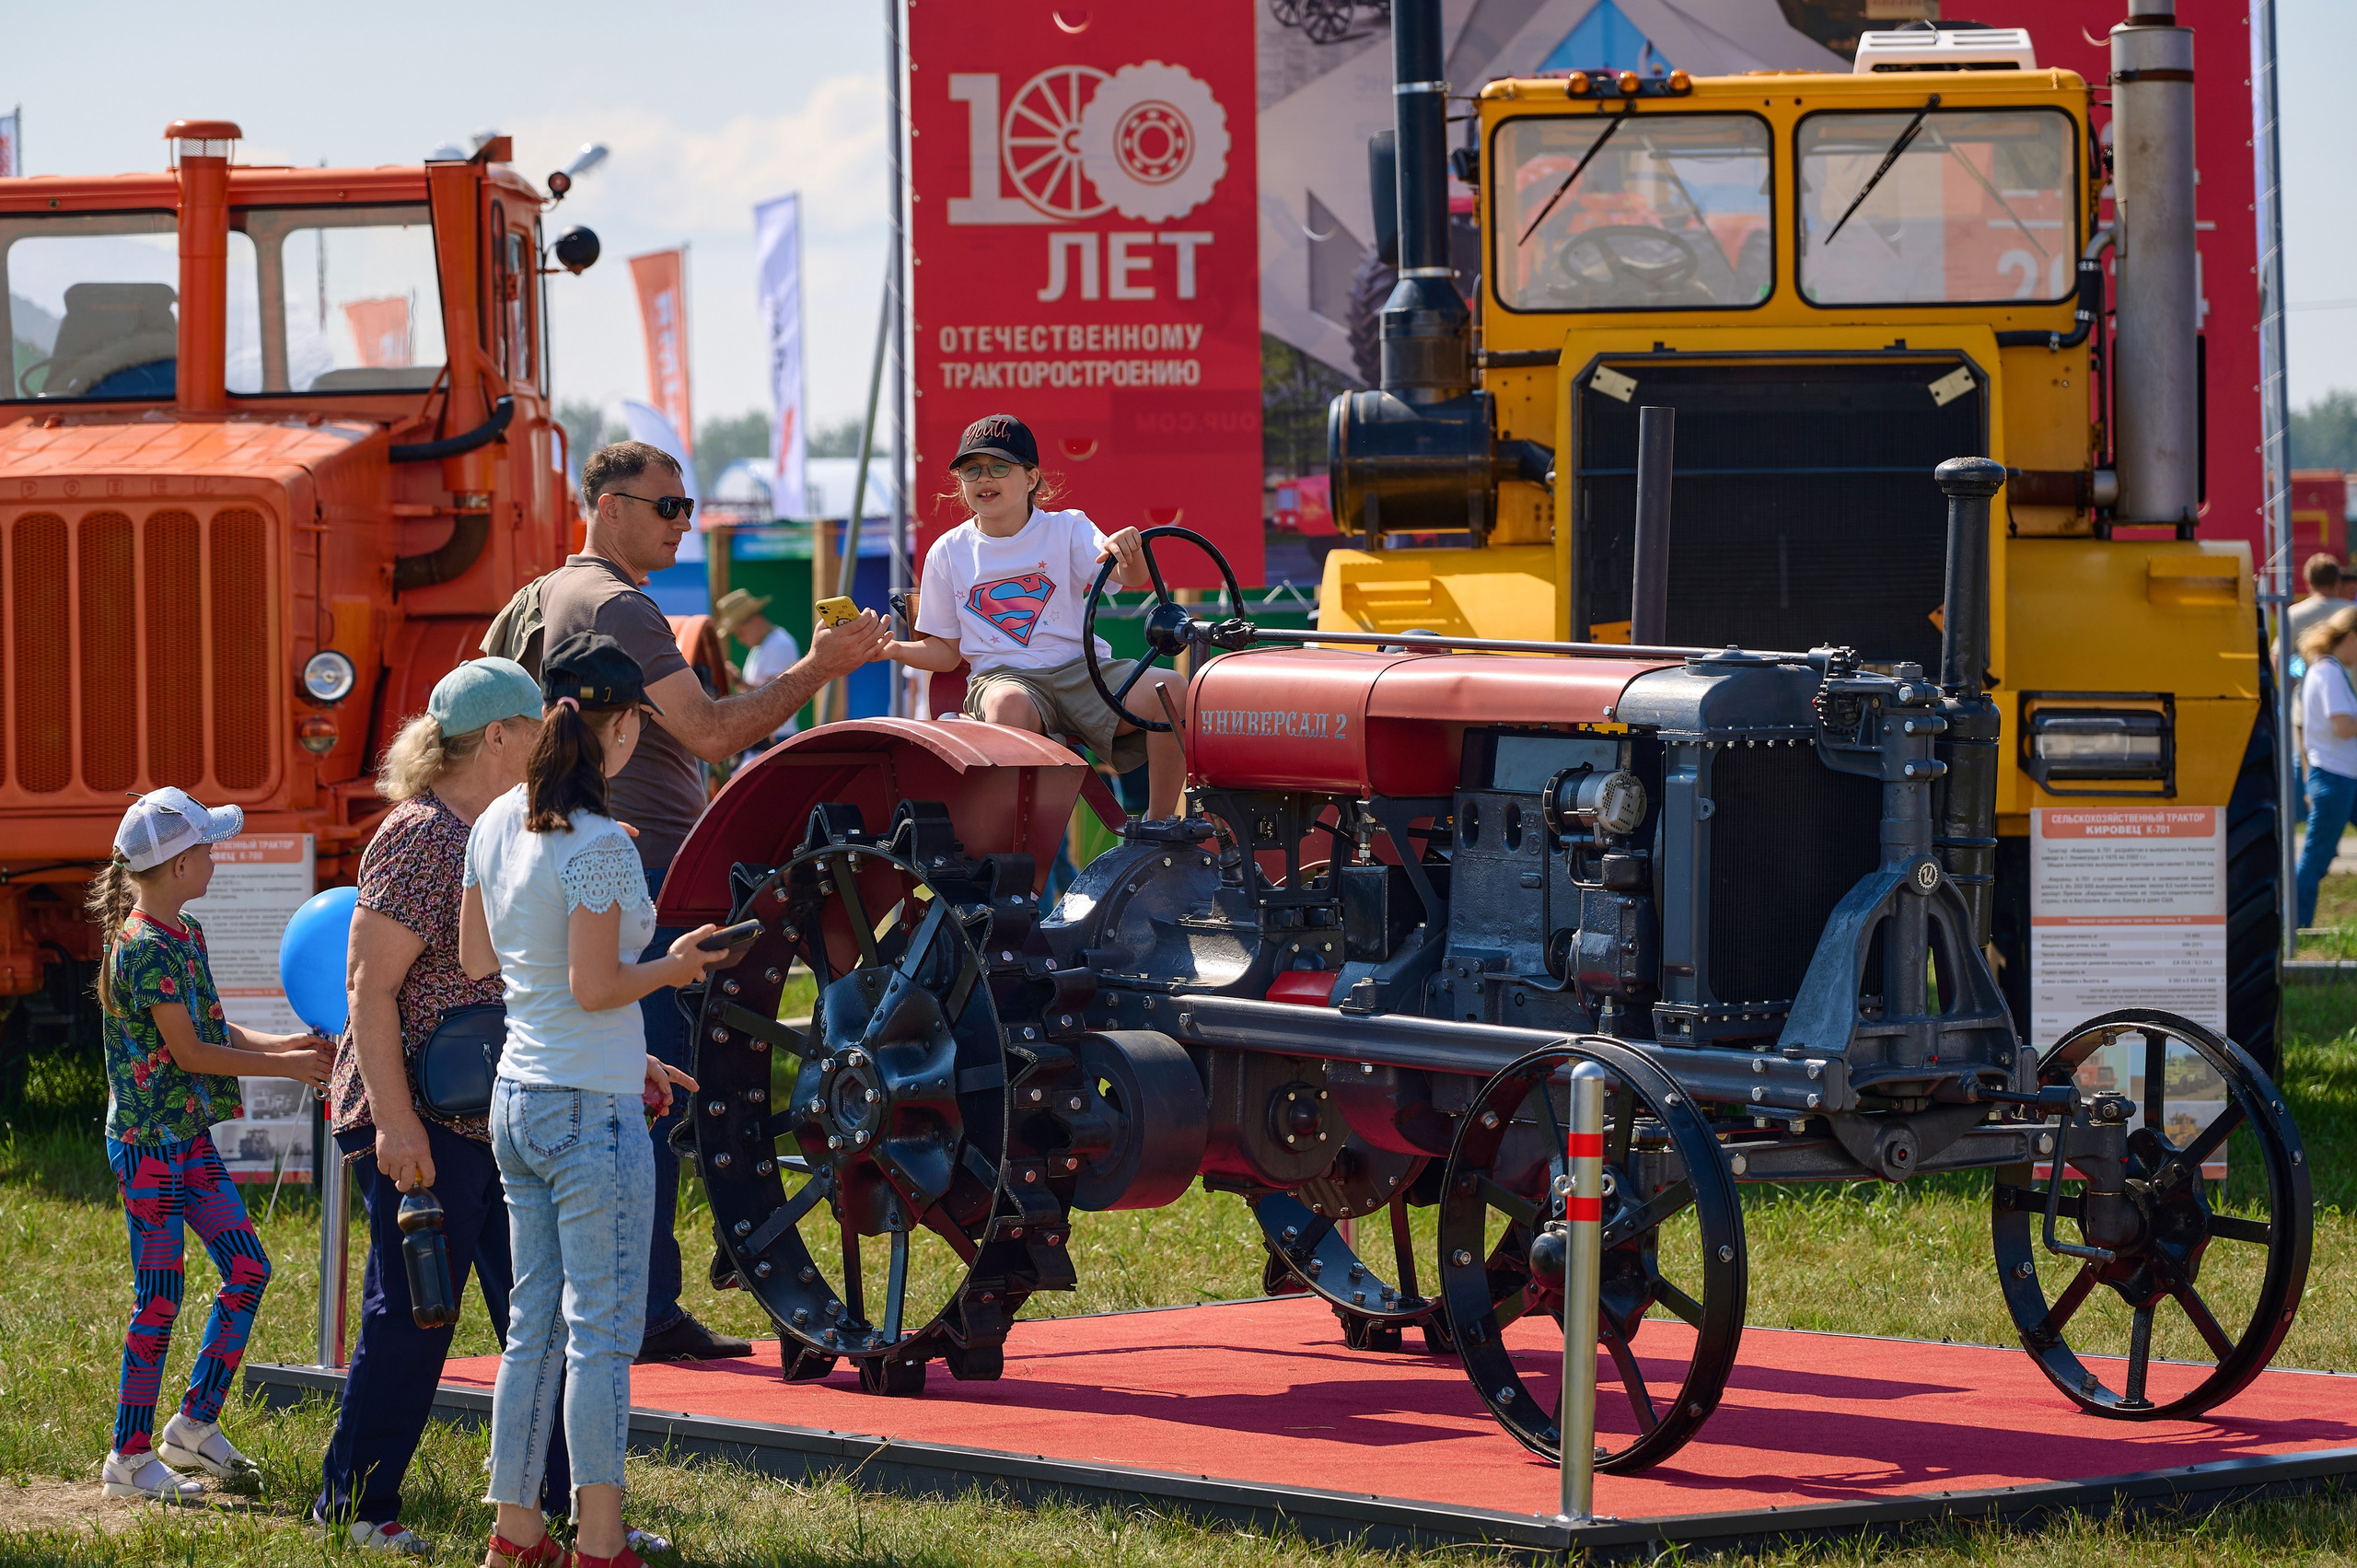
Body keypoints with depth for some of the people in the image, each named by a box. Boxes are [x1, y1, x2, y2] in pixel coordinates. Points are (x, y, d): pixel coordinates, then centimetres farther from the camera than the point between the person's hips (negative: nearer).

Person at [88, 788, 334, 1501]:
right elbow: (190, 1052, -19)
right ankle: (132, 1457, 4)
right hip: (150, 1141, -9)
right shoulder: (143, 948, -18)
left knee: (248, 1268, 9)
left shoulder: (185, 935, 11)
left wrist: (293, 1043, 2)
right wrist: (288, 1065, -13)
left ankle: (194, 1427, 18)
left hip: (190, 1136, 9)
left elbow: (219, 1031, 16)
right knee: (159, 1297, -4)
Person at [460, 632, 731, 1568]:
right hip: (592, 1111, -8)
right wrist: (673, 967, -1)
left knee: (535, 1323, 14)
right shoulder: (599, 845, -18)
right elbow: (594, 987, -19)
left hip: (515, 1099, 8)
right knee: (603, 1330, -2)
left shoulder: (496, 825, 7)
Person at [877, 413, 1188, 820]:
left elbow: (1130, 578, -12)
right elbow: (947, 651, 15)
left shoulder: (1066, 529, 6)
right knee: (1008, 704, -41)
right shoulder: (948, 553, 10)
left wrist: (1128, 551, -37)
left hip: (1080, 667, 1)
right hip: (999, 674, -1)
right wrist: (894, 649, -6)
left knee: (1172, 690, -25)